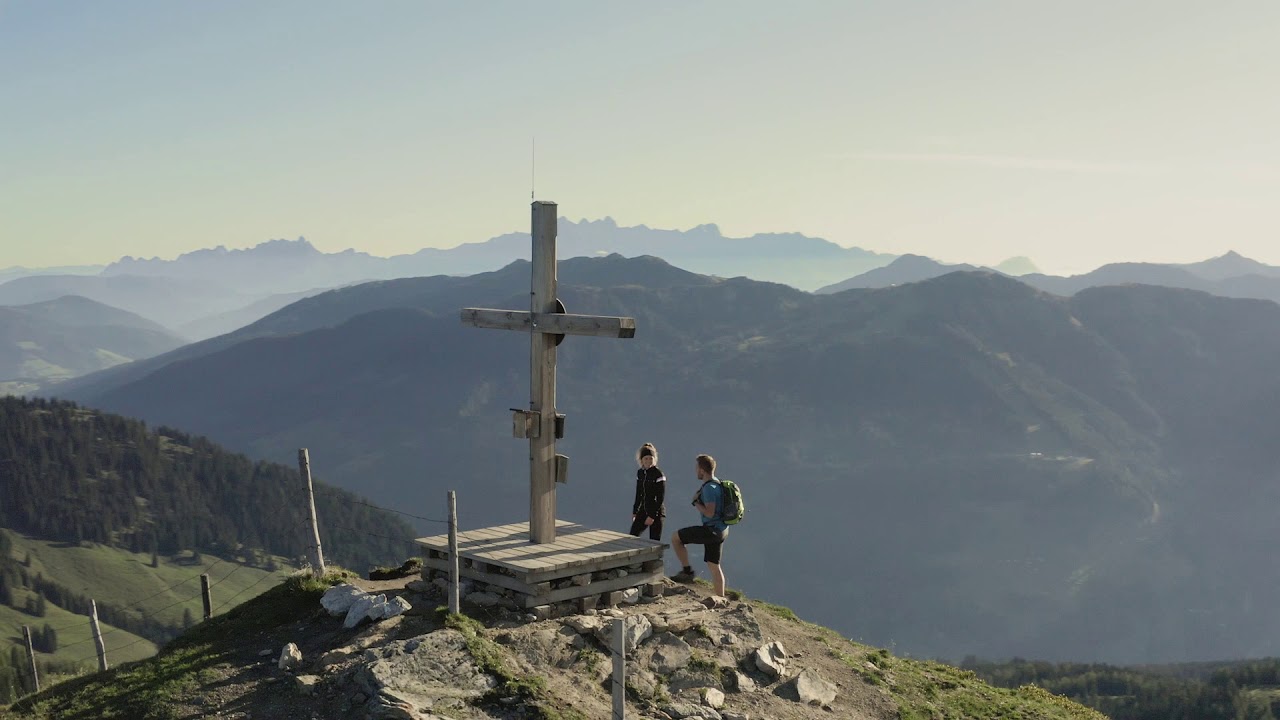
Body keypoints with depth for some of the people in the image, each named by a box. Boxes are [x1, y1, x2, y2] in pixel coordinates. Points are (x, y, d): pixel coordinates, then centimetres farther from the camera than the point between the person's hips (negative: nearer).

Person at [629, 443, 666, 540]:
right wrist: (634, 512, 14)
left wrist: (652, 516, -16)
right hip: (643, 511, 7)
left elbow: (661, 498, -14)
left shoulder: (658, 474, -13)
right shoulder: (640, 473, 7)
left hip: (656, 513, -7)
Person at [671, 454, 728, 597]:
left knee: (675, 538, -2)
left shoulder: (709, 488, -18)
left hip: (712, 530, -10)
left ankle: (687, 571, 4)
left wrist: (696, 501, -12)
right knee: (713, 565, 15)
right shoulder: (717, 484, 13)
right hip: (721, 530, 10)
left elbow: (709, 513, -26)